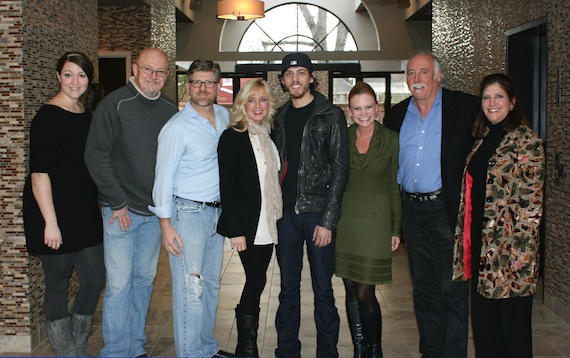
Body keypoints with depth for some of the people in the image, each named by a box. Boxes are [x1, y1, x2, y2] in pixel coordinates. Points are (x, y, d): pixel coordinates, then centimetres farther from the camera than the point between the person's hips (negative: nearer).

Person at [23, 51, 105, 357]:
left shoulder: (88, 115, 10)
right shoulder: (48, 116, -13)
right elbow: (39, 173, -17)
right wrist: (50, 222, -20)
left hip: (85, 212, 8)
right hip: (55, 214, -7)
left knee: (95, 278, 10)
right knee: (58, 283, 5)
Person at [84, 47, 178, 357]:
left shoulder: (170, 109, 6)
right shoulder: (115, 104, -8)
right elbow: (95, 155, -11)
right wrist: (117, 202, -13)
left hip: (156, 212, 5)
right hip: (121, 210, -5)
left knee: (145, 280, 13)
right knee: (119, 284, -3)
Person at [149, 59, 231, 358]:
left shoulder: (224, 116, 8)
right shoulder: (177, 126, -11)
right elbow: (163, 176, -11)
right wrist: (166, 223, -14)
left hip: (217, 211, 7)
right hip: (188, 212, -7)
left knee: (211, 285, 13)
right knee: (190, 288, -5)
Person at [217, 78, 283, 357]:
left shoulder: (269, 136, 12)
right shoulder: (232, 137, -9)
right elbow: (226, 186, -13)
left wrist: (279, 218, 9)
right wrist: (236, 230, -17)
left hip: (268, 225, 6)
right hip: (247, 226, -6)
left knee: (256, 282, 10)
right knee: (256, 281, -4)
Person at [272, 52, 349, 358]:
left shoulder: (331, 116, -2)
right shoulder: (280, 117, 12)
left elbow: (340, 170, -6)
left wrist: (327, 220, -12)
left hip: (318, 213, -4)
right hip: (286, 214, 4)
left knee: (323, 289, 3)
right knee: (288, 289, 11)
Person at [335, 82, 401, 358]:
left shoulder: (391, 140, -1)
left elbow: (395, 187, 1)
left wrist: (396, 229, -1)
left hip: (375, 220, -3)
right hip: (345, 219, 3)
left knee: (365, 293, -4)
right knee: (351, 292, 9)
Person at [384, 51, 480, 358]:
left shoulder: (464, 107, -4)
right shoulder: (398, 113, 10)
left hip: (447, 209, -5)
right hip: (411, 210, 5)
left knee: (452, 291, -1)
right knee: (424, 290, 14)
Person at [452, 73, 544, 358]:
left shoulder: (526, 142, -9)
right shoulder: (483, 139, 14)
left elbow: (530, 205, -14)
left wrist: (520, 254, -18)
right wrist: (466, 242, 12)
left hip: (508, 248, -7)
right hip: (480, 245, 7)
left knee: (513, 321, 5)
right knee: (483, 320, 15)